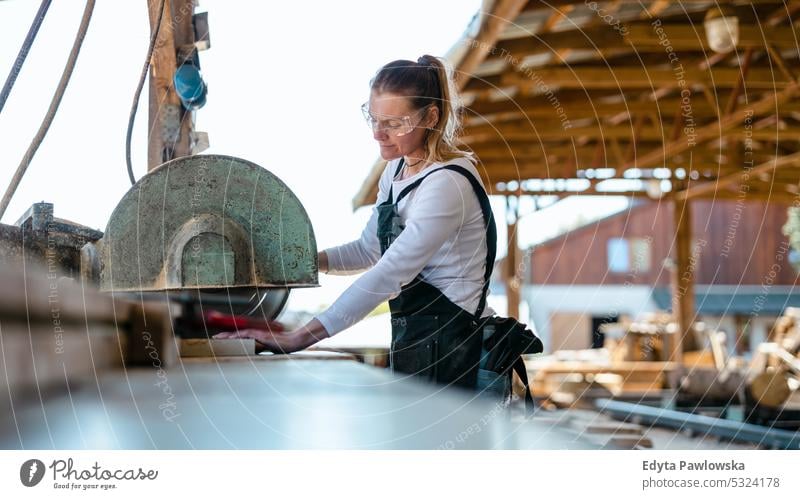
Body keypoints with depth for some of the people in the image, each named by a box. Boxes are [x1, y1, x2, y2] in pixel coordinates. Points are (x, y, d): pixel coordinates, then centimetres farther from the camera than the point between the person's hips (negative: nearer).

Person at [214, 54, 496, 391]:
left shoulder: (448, 183, -19)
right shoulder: (398, 168, 10)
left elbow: (387, 275, -25)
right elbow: (369, 249, 21)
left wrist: (300, 338, -28)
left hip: (448, 348, -8)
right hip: (412, 339, 9)